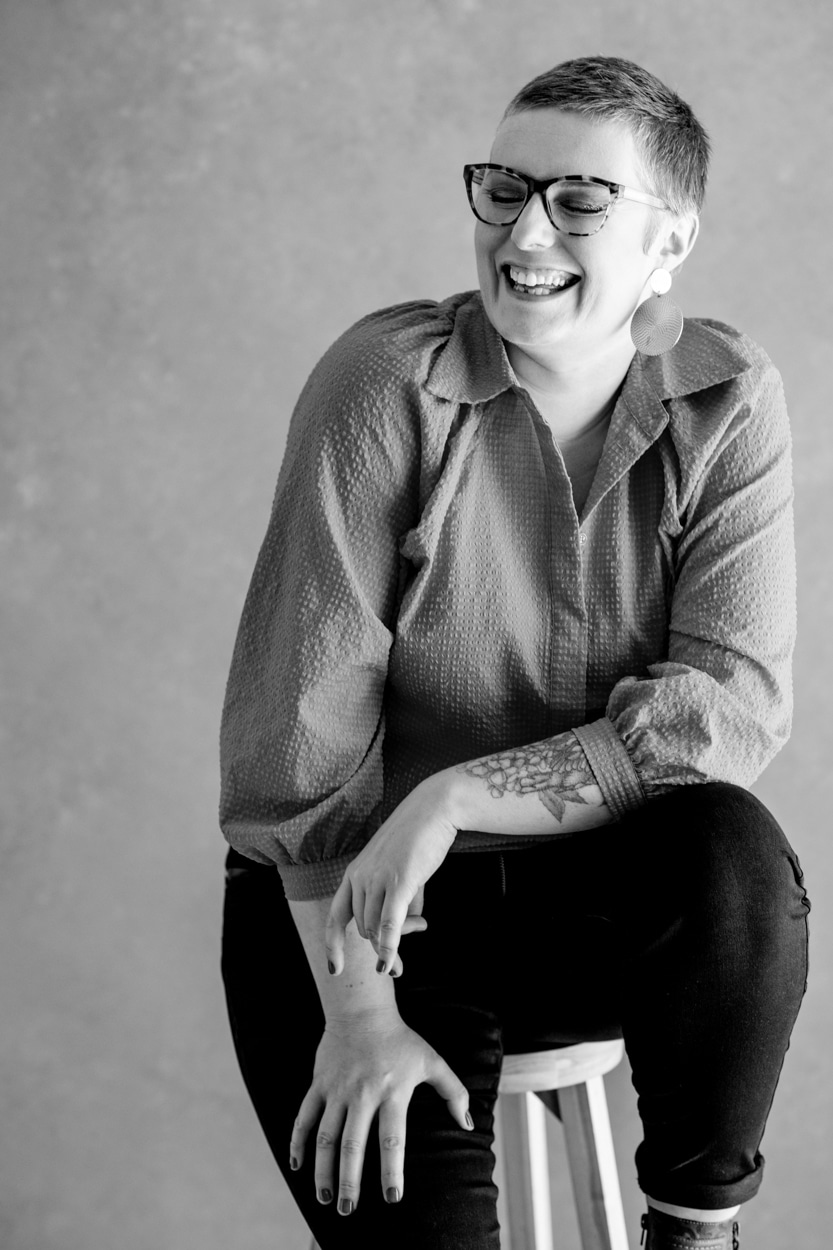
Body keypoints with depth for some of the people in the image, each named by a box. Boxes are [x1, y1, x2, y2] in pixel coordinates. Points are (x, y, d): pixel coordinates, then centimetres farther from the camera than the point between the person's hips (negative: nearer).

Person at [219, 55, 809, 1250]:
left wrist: (452, 798, -25)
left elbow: (733, 704, -17)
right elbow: (303, 726, -16)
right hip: (357, 901, -2)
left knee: (738, 855, -30)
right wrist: (356, 1011, -19)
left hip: (606, 889, 2)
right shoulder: (385, 381, -14)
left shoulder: (729, 404, -7)